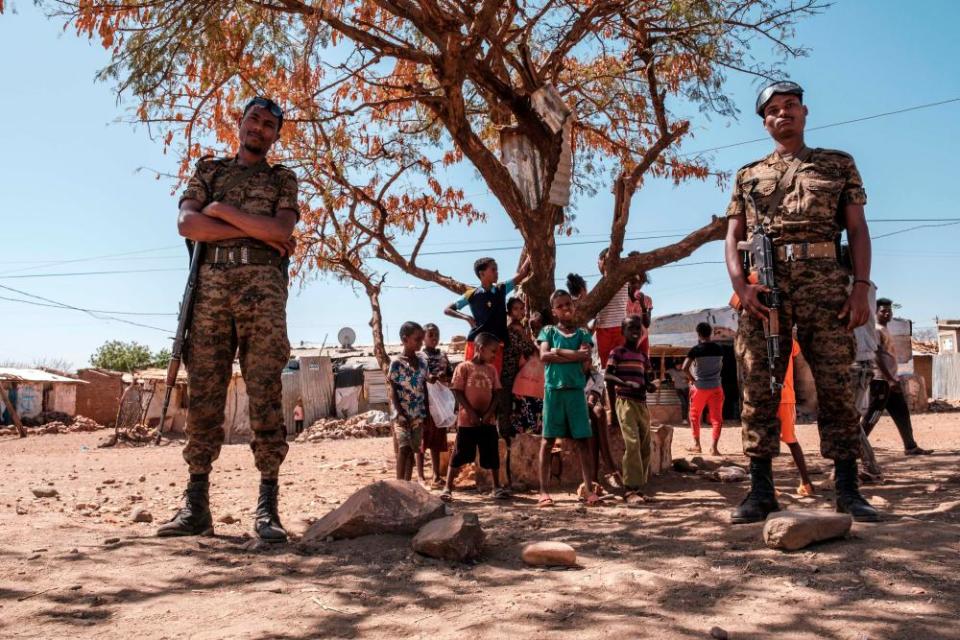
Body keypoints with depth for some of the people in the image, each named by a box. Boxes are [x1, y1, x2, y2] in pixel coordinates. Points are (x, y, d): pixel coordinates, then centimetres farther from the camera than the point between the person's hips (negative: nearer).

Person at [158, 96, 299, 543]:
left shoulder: (283, 179, 19)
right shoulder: (208, 170, 22)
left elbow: (282, 230, 0)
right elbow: (187, 225, 4)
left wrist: (223, 210, 0)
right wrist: (258, 231, -3)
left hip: (262, 285, -2)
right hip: (210, 284, 2)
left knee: (265, 394, -8)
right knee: (203, 393, -2)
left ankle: (267, 507, -7)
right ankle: (196, 505, 2)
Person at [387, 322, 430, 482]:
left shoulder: (422, 360, 7)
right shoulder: (396, 363, -9)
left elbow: (424, 387, 11)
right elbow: (393, 391, -9)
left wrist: (427, 412, 7)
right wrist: (400, 414, -16)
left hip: (418, 413, 5)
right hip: (402, 414, -5)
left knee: (412, 449, 7)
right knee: (404, 448, -14)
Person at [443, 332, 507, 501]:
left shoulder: (491, 369, 8)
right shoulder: (464, 367, -6)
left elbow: (495, 394, 7)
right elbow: (458, 392, -8)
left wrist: (490, 413, -8)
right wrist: (471, 412, -14)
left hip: (488, 420, 4)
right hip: (467, 420, -4)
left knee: (492, 454, 8)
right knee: (459, 454, 0)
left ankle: (497, 487, 21)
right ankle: (448, 488, 8)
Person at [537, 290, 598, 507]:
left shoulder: (583, 333, 10)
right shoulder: (548, 331, 8)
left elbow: (586, 362, -6)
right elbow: (543, 356, -9)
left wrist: (558, 352, -8)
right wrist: (573, 355, -9)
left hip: (576, 390, 1)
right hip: (553, 389, -1)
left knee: (583, 440, 1)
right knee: (548, 440, 0)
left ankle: (589, 489, 4)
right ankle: (543, 490, 3)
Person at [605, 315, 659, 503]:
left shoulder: (643, 356, 17)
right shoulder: (617, 352, -2)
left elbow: (648, 379, 20)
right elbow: (607, 375, -11)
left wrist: (651, 385, -4)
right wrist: (628, 383, -24)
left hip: (642, 403, 7)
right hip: (626, 401, -7)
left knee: (645, 446, 5)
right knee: (632, 443, -16)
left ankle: (639, 487, 14)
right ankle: (630, 489, -13)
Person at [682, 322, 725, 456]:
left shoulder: (696, 350, -10)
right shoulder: (719, 349, 3)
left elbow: (685, 367, -17)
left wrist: (691, 379, -3)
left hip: (699, 387, -2)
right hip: (715, 387, 2)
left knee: (694, 416, 16)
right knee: (716, 418, 3)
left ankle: (697, 444, 16)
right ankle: (714, 446, -9)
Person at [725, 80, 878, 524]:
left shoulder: (839, 164, 18)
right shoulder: (748, 175, 19)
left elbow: (857, 228, 10)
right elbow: (733, 237, 12)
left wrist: (861, 286, -4)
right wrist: (741, 285, -6)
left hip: (825, 283, 0)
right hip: (763, 286, 1)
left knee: (836, 387, -2)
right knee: (759, 389, -2)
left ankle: (848, 490, 6)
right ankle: (761, 490, 3)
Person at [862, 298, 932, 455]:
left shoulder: (885, 330, 19)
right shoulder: (876, 331, -12)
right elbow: (877, 357, -21)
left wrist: (894, 379, 22)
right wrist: (891, 379, -25)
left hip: (890, 379, 10)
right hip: (880, 380, -10)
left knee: (902, 414, 11)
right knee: (873, 415, -9)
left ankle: (911, 446, 16)